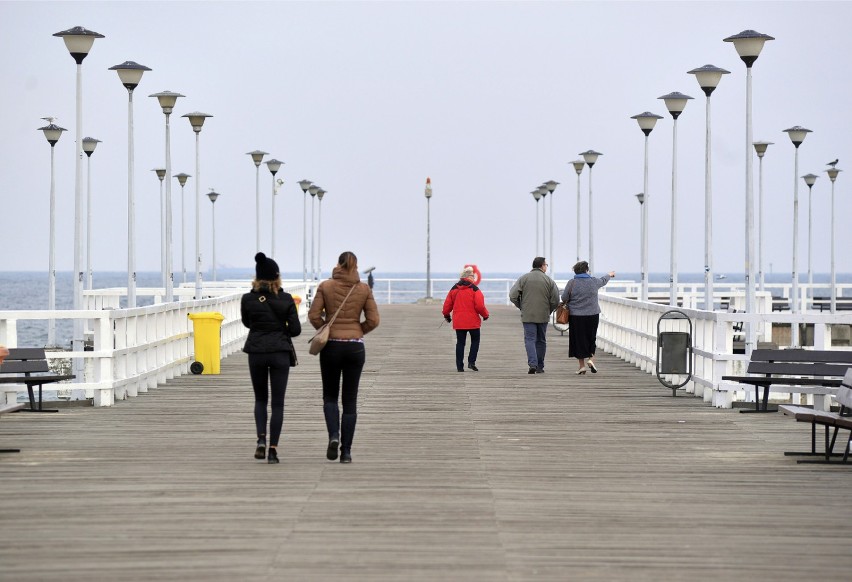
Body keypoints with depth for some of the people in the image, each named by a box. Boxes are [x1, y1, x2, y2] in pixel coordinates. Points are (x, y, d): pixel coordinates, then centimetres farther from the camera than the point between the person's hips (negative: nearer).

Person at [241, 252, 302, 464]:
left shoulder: (248, 299, -5)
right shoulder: (286, 300, -7)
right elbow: (296, 329, -6)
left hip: (256, 352, 1)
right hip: (280, 353, -1)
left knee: (260, 399, 18)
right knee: (278, 403, 5)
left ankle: (261, 439, -3)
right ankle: (273, 449, -1)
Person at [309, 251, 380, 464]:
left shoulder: (325, 286, -4)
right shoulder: (364, 289, -1)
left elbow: (313, 315, -7)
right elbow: (373, 320, -3)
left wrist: (326, 330, 9)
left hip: (331, 346, -1)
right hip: (355, 347, 1)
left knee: (330, 396, 14)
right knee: (350, 400, 7)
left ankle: (333, 435, -11)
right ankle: (346, 450, 5)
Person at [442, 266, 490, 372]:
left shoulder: (454, 289, 4)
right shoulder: (474, 289, -9)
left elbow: (447, 304, 9)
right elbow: (479, 305, -14)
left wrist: (446, 315, 26)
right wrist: (485, 315, 4)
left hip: (458, 321, 4)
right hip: (472, 321, -4)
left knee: (460, 343, 9)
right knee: (475, 341, 13)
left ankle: (459, 366, 6)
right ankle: (471, 362, -1)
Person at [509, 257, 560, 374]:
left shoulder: (524, 279, -1)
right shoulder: (549, 281, -1)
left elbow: (513, 296, -6)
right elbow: (555, 300, -3)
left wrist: (521, 307, 9)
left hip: (528, 315, -1)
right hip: (543, 316, 1)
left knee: (530, 339, -2)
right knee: (541, 340, 12)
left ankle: (533, 363, -20)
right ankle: (540, 367, 16)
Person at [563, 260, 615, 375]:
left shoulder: (572, 283, -8)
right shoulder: (594, 281, 0)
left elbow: (564, 298, -5)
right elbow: (603, 281, 22)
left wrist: (567, 303, 19)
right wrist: (610, 275, 44)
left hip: (576, 316, -1)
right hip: (592, 315, 2)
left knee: (579, 340, 6)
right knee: (591, 338, 15)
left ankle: (582, 366, 7)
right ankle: (591, 359, -2)